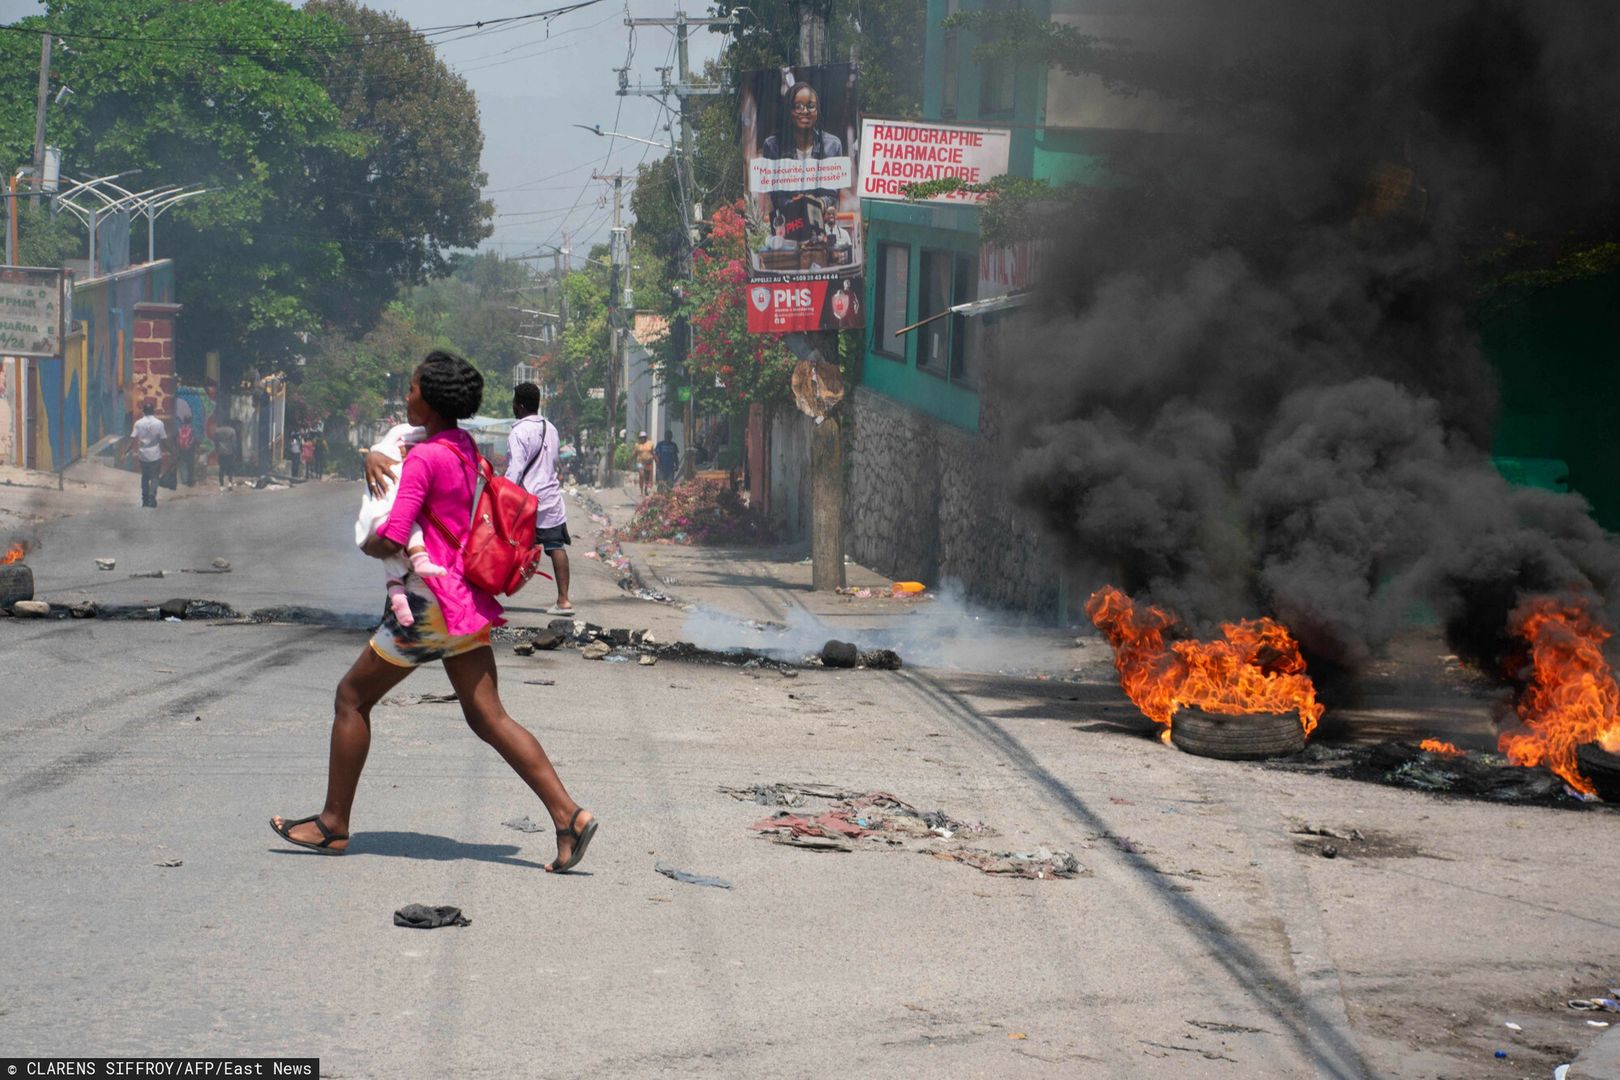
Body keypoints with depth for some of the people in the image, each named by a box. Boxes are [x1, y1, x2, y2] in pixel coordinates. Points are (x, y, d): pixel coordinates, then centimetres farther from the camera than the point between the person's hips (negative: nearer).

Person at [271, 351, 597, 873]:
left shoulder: (425, 458, -15)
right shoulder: (464, 447, 11)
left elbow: (391, 541, -21)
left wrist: (369, 545, 2)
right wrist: (374, 458, 6)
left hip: (432, 599, -9)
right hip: (468, 600, 9)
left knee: (352, 697, 7)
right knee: (488, 717, 5)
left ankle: (334, 824, 15)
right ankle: (568, 814, -8)